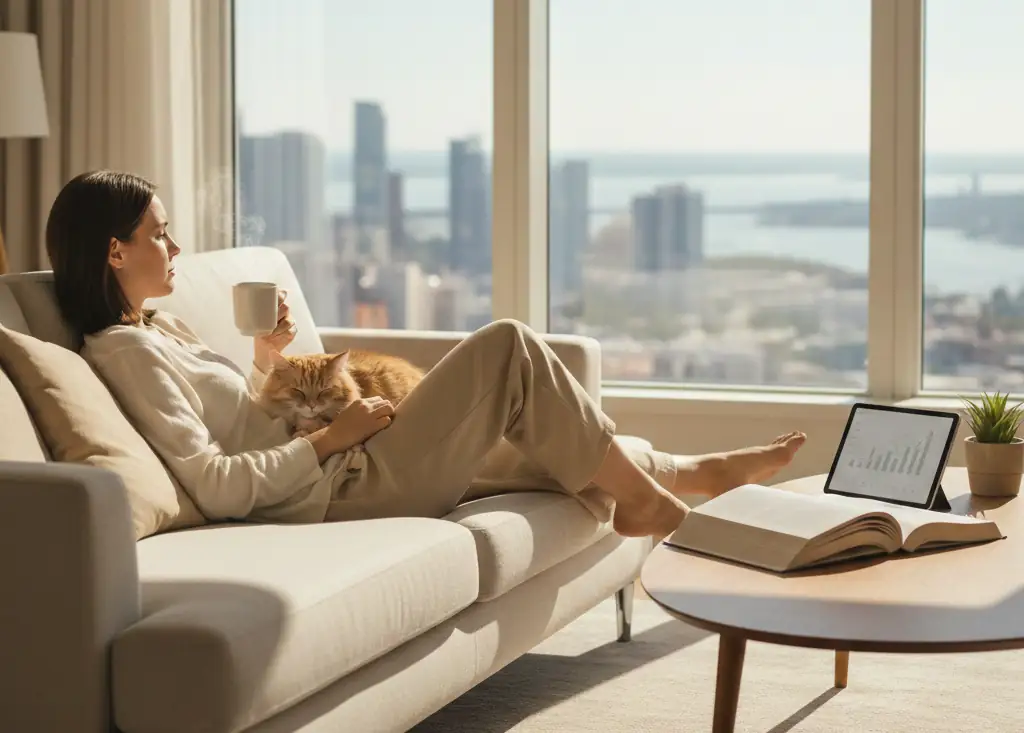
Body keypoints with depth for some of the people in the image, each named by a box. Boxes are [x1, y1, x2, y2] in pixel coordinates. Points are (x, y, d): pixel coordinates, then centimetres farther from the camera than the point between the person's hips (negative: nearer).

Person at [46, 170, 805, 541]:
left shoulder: (160, 328, 13)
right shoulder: (126, 351, -17)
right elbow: (214, 487, -24)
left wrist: (264, 359, 8)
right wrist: (332, 436, -16)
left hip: (342, 469, 10)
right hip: (345, 487, -10)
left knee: (561, 444, 17)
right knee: (508, 347, -9)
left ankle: (710, 472, 37)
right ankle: (643, 497, 6)